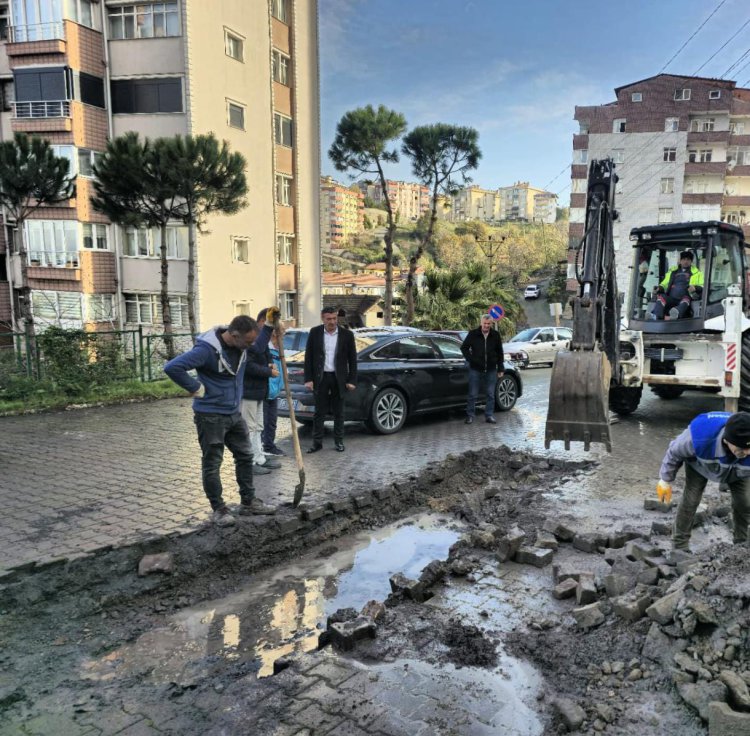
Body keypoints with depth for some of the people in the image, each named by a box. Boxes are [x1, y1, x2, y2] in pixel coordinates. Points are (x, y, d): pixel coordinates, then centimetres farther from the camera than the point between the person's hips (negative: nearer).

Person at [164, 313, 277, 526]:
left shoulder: (240, 344, -2)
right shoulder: (207, 348, -26)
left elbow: (259, 345, 22)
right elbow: (173, 367, -32)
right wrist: (196, 388, -23)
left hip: (234, 413, 8)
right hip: (211, 416, -8)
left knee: (245, 456, 15)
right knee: (212, 464, 3)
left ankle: (248, 502, 29)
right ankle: (218, 509, 16)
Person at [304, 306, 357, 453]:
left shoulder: (347, 334, -1)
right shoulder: (315, 333, 0)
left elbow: (352, 359, 2)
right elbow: (308, 357, 2)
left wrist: (351, 380, -2)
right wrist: (308, 379, -4)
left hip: (338, 378, 0)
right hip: (320, 377, 0)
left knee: (338, 412, 8)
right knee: (319, 412, 4)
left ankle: (339, 441, 19)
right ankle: (317, 442, 12)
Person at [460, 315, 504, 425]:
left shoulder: (495, 335, 4)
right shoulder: (473, 334, -3)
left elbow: (500, 353, 10)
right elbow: (464, 347, 6)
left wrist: (500, 369, 7)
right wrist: (471, 359, -6)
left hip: (491, 370, 2)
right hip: (475, 369, -2)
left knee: (490, 395, 7)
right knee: (473, 394, 2)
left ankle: (489, 416, 16)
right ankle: (470, 415, 12)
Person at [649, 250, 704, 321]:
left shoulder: (696, 272, 20)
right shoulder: (672, 271, 28)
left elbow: (702, 287, 10)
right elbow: (665, 284, 30)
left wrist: (695, 288, -14)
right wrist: (660, 288, 6)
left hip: (685, 298, -2)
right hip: (671, 298, 2)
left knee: (686, 298, -37)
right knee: (661, 297, -28)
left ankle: (676, 314, -68)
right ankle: (655, 316, -54)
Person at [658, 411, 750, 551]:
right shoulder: (699, 436, -47)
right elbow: (674, 453, -25)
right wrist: (666, 480, -10)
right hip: (700, 464, -2)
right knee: (690, 501, -7)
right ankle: (679, 546, 7)